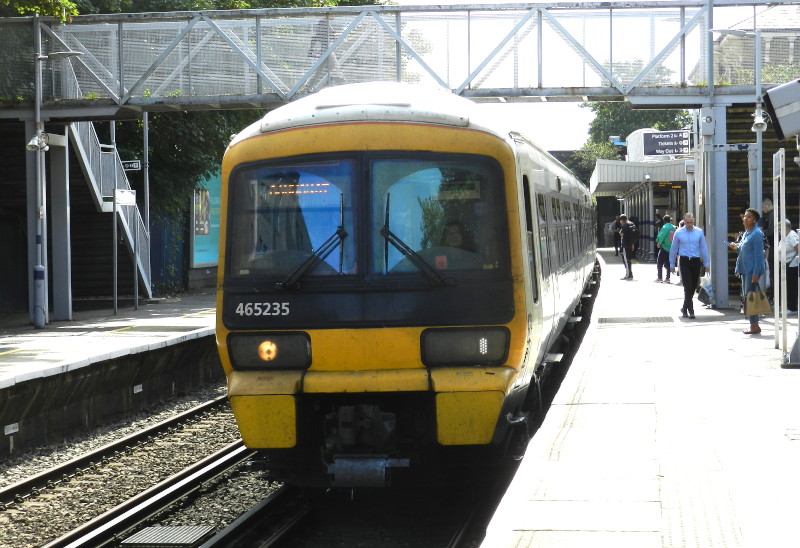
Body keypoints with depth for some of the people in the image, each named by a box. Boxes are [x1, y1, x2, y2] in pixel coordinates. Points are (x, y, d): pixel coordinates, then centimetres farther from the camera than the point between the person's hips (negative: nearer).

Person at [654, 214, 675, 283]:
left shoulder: (665, 227, -13)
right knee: (668, 264, 13)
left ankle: (659, 278, 2)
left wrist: (659, 243, 0)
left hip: (664, 248, -6)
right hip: (671, 248, 6)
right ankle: (667, 278, 12)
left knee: (659, 263, 4)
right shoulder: (673, 228, 6)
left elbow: (661, 236, -18)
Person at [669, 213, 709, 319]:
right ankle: (690, 310, -9)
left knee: (693, 286, 9)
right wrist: (672, 264, 9)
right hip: (684, 261, -2)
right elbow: (674, 249, 6)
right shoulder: (679, 233, -1)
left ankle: (685, 308, 25)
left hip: (696, 262, 2)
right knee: (688, 286, -9)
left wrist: (706, 263, 8)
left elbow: (703, 247, 8)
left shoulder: (699, 232, 3)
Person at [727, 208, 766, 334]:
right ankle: (753, 324, 17)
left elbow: (758, 254, -18)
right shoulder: (746, 233, 16)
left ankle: (754, 325, -4)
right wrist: (737, 247, 7)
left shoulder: (756, 234, -13)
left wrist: (755, 273, -21)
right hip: (745, 269, 10)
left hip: (752, 269, -10)